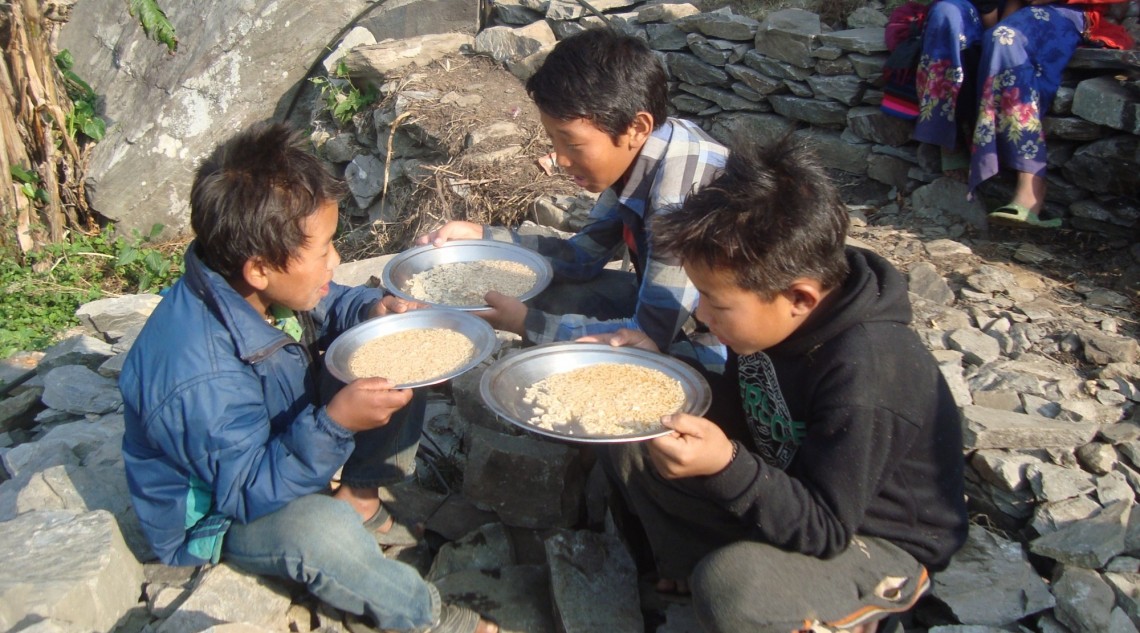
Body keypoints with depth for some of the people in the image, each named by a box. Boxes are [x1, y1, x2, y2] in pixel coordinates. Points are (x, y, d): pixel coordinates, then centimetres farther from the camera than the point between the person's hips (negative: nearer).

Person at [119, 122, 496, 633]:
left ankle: (359, 499, 4)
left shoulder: (266, 281, -17)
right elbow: (249, 493, -32)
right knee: (320, 530, -39)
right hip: (214, 519, -8)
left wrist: (370, 310, -17)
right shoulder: (199, 377, -40)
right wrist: (335, 424, -45)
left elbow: (326, 306, 5)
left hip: (284, 444, 8)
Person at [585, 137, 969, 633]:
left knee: (730, 590, -35)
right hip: (790, 482, 7)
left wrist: (726, 466, -44)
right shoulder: (777, 317, -12)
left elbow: (824, 532, -29)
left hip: (879, 540, -6)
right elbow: (737, 414, 4)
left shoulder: (863, 378, -34)